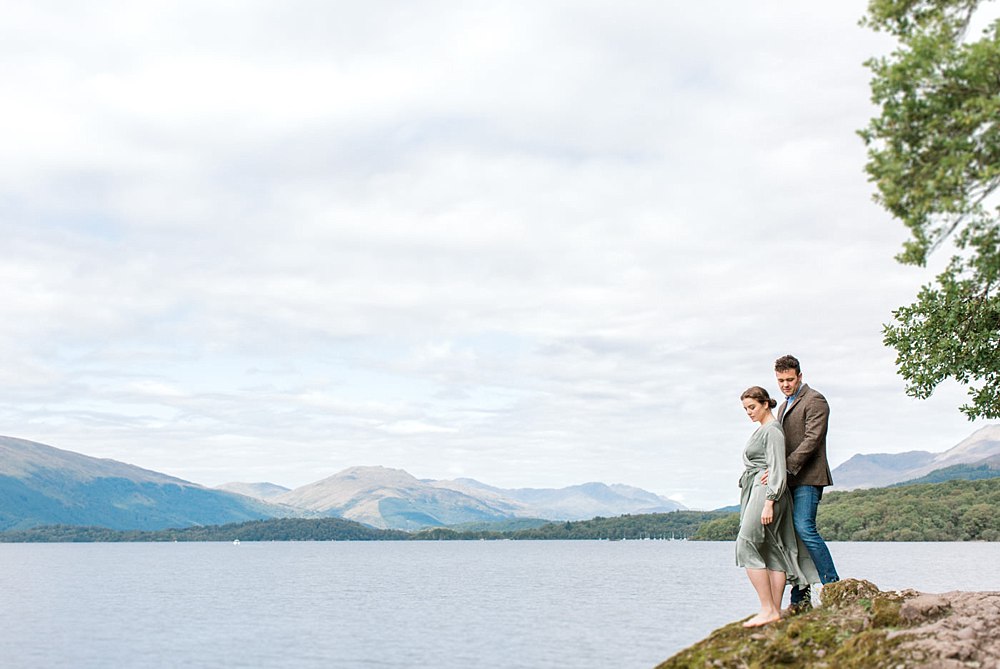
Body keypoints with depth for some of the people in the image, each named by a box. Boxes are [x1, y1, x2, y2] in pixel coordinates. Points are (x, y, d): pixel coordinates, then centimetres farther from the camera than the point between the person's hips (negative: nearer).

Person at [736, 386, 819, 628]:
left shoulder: (772, 430, -10)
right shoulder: (762, 430, 20)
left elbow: (778, 470, -17)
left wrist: (768, 503, -22)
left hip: (766, 492, -10)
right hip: (755, 493, 10)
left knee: (747, 547, -13)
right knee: (772, 552, 6)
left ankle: (769, 610, -13)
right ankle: (775, 611, 5)